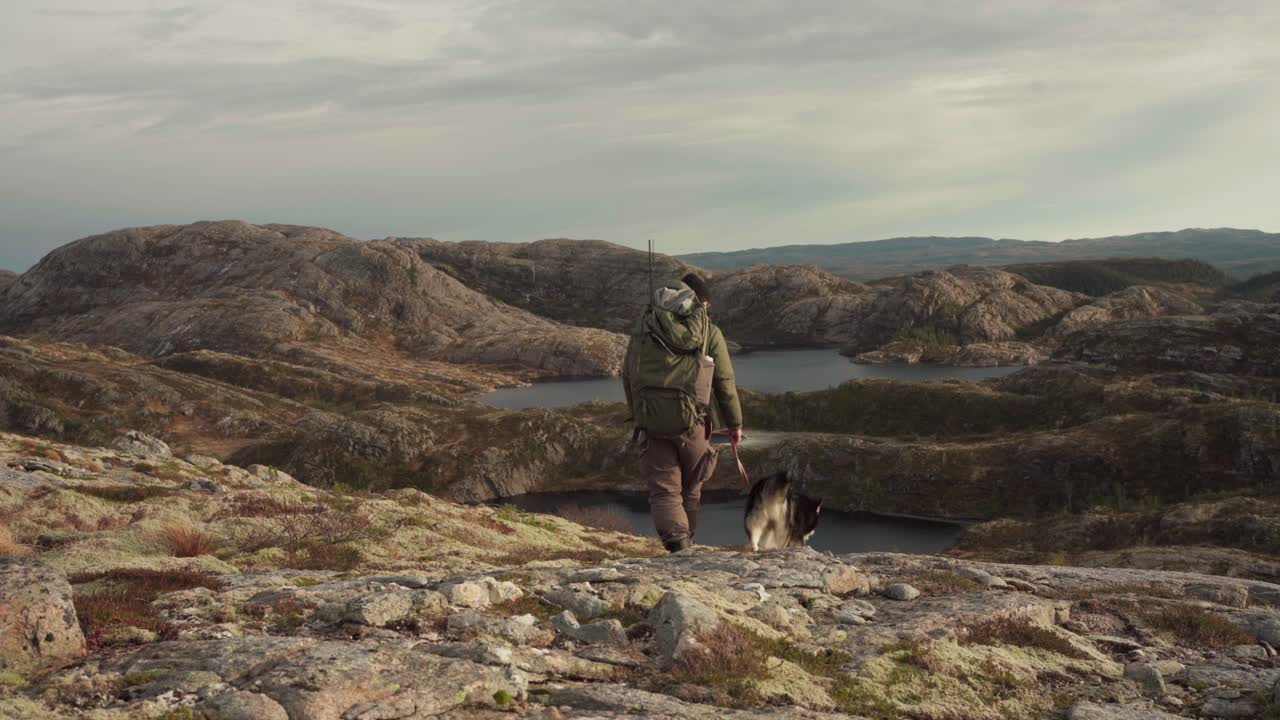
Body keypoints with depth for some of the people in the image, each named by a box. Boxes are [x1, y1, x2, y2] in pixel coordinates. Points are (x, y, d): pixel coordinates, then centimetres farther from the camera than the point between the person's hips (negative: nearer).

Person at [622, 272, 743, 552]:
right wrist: (734, 423, 15)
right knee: (690, 487, 18)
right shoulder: (710, 332, 5)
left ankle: (676, 545, -17)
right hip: (692, 421, 0)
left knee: (663, 490, 1)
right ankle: (686, 543, 29)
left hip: (652, 421, 1)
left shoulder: (644, 327, 11)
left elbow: (627, 376, 13)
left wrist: (636, 412, 25)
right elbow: (725, 382, 6)